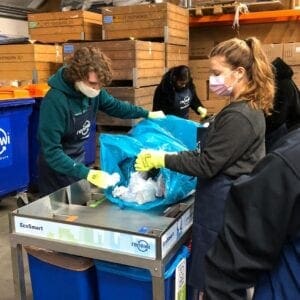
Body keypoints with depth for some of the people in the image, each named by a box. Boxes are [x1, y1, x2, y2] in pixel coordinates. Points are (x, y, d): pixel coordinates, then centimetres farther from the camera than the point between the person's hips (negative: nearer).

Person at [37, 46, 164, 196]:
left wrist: (147, 114, 8)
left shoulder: (92, 90, -12)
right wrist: (86, 173, -41)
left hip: (78, 160, 6)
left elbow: (114, 105, 9)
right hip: (57, 169, -6)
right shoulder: (55, 101, -32)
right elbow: (51, 151, -32)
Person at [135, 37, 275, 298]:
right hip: (233, 200, 10)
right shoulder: (251, 108, 9)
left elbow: (206, 165, -21)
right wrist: (173, 155, 11)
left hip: (222, 203, -10)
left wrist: (161, 158, -13)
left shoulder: (238, 116, -23)